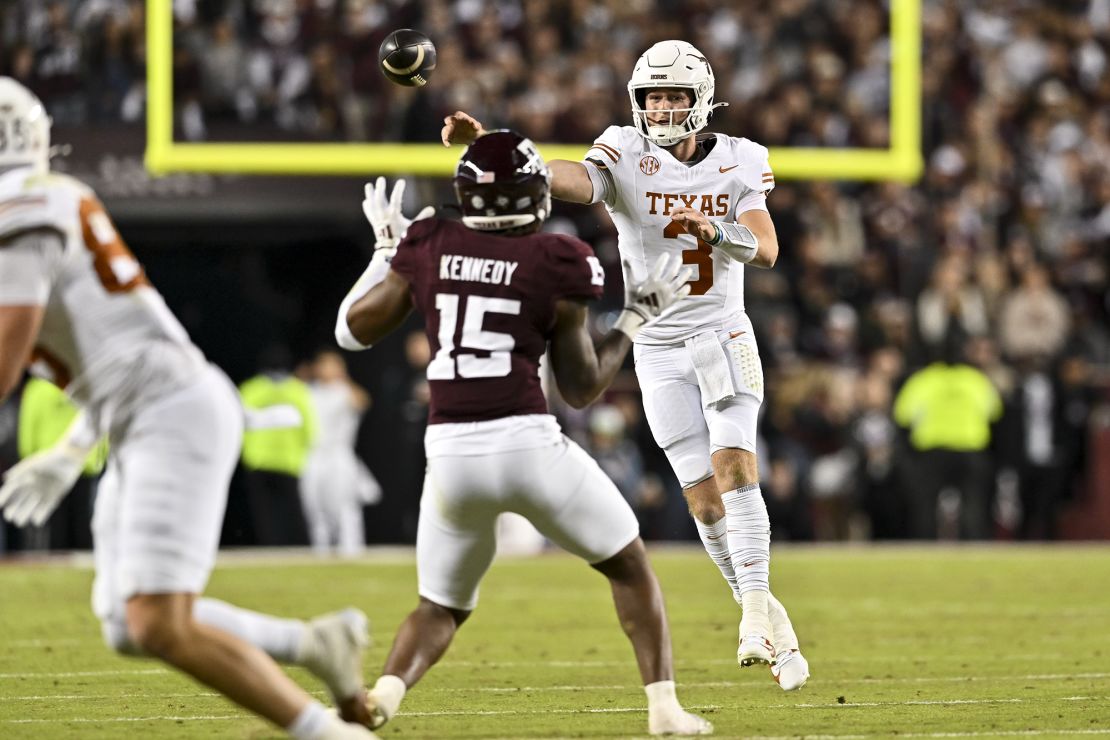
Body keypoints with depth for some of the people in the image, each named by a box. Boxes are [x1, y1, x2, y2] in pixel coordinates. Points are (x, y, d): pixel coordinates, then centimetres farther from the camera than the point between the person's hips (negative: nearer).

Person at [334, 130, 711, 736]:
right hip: (527, 443, -3)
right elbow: (581, 388, 5)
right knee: (629, 566, 19)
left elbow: (353, 329, 16)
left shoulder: (428, 249, 5)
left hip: (450, 454, 3)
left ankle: (385, 691, -9)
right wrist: (637, 318, 16)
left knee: (441, 607, 20)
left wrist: (386, 248, 28)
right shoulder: (554, 266, -2)